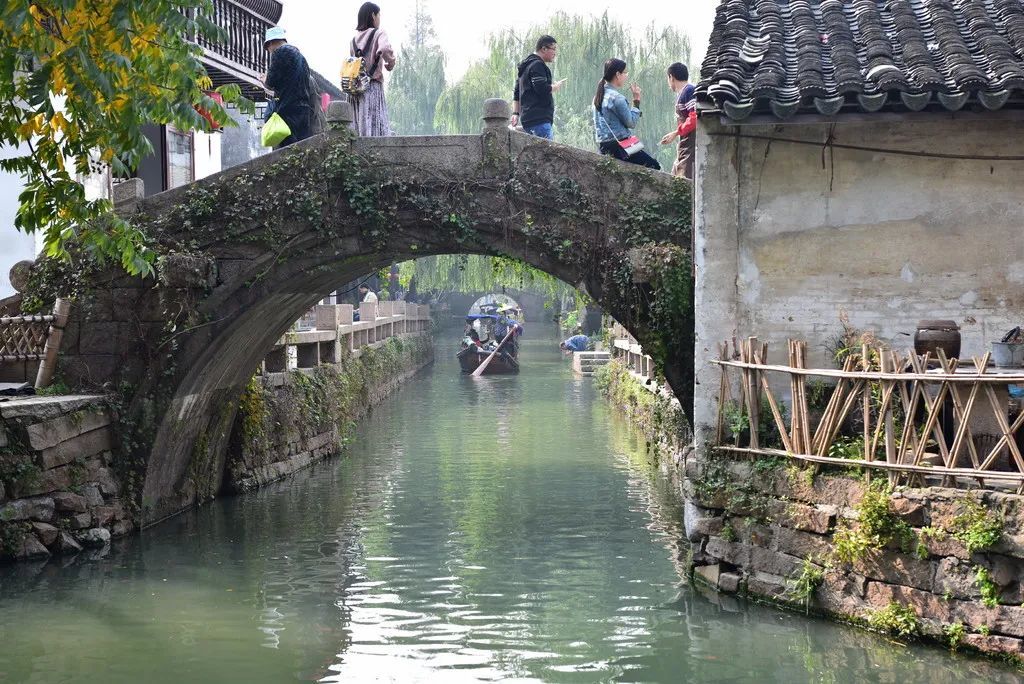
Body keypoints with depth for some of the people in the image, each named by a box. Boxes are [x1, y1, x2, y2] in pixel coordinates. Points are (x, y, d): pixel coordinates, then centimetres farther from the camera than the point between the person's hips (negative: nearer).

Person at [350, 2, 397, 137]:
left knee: (357, 131, 4)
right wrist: (391, 63, -5)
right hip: (373, 87, -6)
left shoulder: (354, 39, 15)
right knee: (376, 130, -9)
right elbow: (385, 50, -22)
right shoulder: (378, 34, -3)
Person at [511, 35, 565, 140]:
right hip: (539, 120, -10)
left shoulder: (527, 65, 25)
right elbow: (542, 89, -20)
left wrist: (515, 113, 20)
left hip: (528, 119, 10)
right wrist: (556, 86, -2)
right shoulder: (537, 65, -8)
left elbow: (516, 93, 26)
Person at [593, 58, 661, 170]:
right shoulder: (617, 98, -16)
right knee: (654, 166, -3)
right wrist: (636, 101, -4)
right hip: (618, 146, -9)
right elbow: (631, 122, -12)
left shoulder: (599, 96, 13)